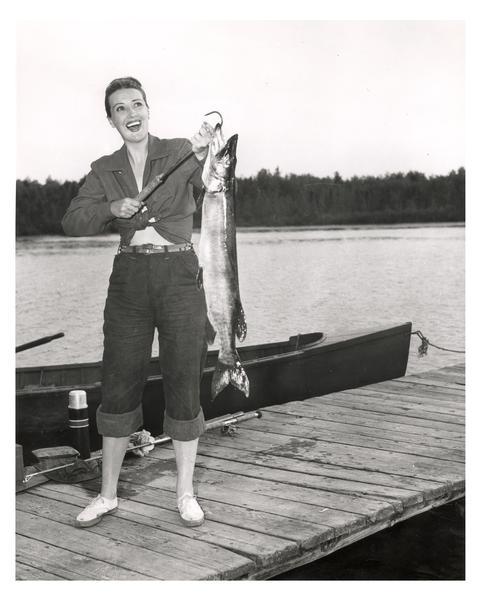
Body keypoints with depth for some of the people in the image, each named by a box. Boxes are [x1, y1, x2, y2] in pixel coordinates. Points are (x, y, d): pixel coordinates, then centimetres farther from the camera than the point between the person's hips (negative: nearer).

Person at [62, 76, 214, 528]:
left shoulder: (179, 152, 1)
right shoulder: (104, 170, 9)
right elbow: (72, 222, 0)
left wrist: (202, 154, -39)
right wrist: (113, 208, -18)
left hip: (179, 275, -2)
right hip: (129, 278, 3)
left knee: (183, 384, 1)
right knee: (119, 385, 5)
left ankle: (185, 492, 16)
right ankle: (107, 494, 18)